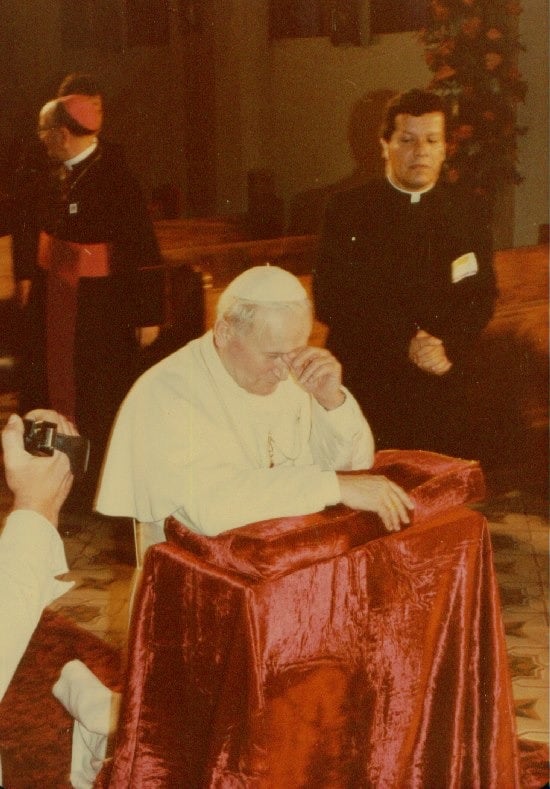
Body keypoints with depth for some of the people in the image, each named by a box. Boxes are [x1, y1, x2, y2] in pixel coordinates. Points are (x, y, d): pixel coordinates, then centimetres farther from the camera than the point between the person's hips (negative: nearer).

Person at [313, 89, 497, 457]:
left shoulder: (469, 214, 8)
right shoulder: (348, 210, 1)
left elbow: (482, 296, 5)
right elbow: (331, 299, -6)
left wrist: (449, 345, -16)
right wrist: (404, 343, -16)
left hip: (444, 385, 2)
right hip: (365, 382, -1)